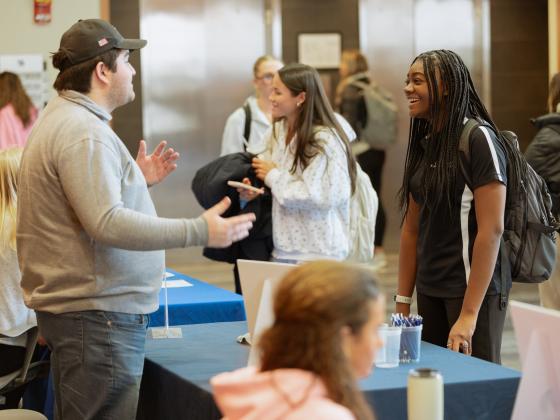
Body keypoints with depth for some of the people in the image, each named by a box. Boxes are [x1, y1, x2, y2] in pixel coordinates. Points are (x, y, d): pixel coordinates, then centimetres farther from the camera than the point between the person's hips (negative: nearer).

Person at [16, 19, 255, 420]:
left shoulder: (62, 118, 16)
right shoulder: (83, 131, -19)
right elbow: (107, 224, -27)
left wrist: (137, 179, 18)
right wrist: (201, 231, -28)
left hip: (75, 306, 11)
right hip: (98, 312, -11)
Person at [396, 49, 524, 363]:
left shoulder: (479, 139, -13)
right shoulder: (424, 143, 9)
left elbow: (492, 229, -17)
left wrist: (469, 314, -20)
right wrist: (403, 302, 11)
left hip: (474, 289, -7)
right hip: (430, 291, 7)